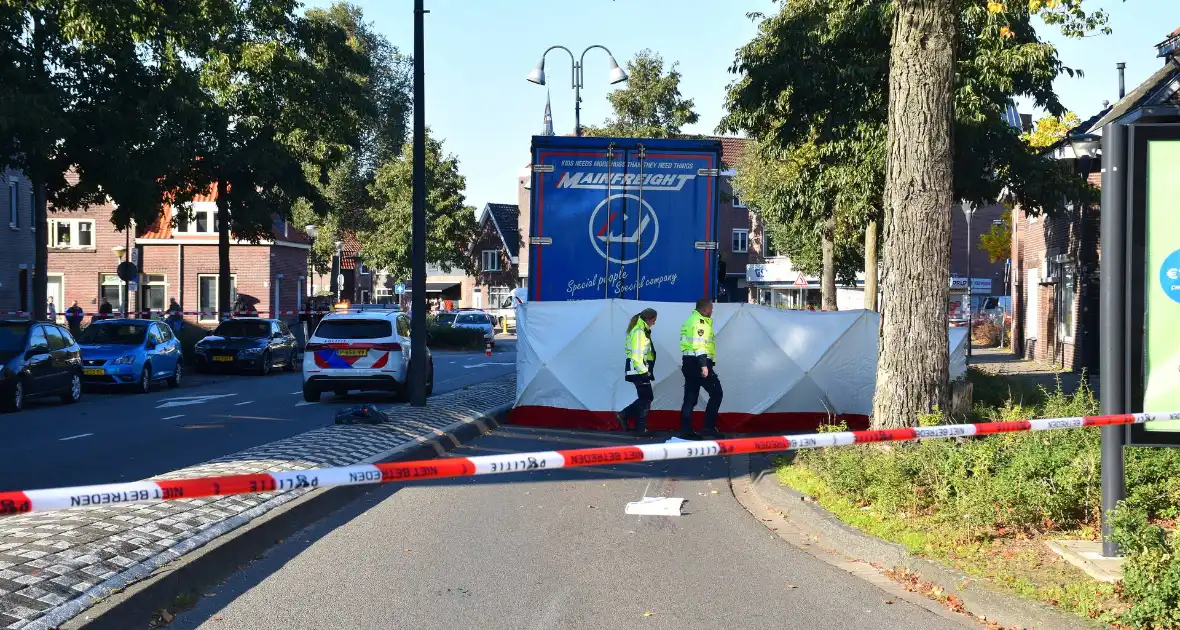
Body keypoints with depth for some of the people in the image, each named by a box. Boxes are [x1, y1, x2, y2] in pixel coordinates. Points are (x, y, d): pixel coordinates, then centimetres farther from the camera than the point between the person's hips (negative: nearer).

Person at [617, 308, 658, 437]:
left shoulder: (643, 330, 15)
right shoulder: (639, 332, -17)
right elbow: (636, 354, -22)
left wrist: (647, 370, 17)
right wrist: (644, 371, -18)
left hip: (640, 370, 10)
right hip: (638, 371, -10)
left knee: (647, 397, 14)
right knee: (646, 398, -4)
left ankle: (623, 415, 15)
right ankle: (641, 429, 1)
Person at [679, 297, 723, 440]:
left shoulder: (691, 320, 20)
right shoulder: (700, 322, -11)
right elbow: (699, 344, -20)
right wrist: (704, 365, -24)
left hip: (688, 363, 10)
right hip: (698, 363, -10)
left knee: (690, 397, 9)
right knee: (716, 393, -4)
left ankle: (686, 430, 6)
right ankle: (709, 427, -8)